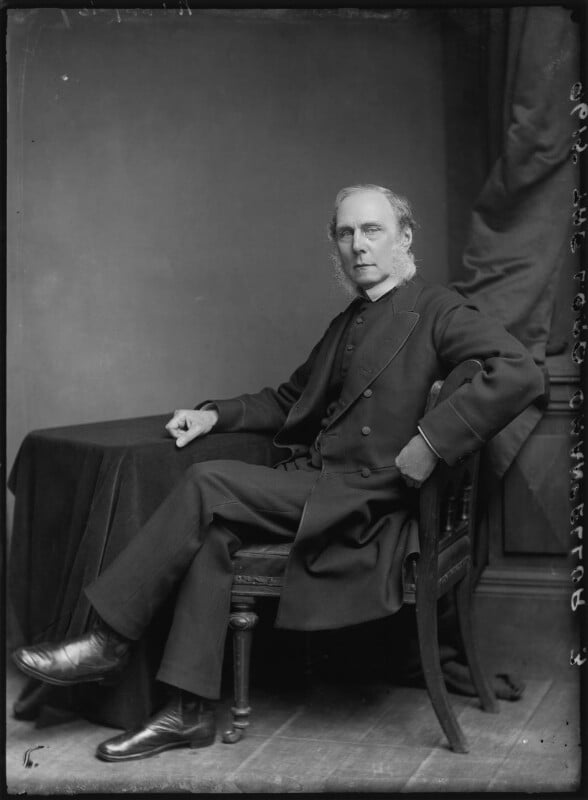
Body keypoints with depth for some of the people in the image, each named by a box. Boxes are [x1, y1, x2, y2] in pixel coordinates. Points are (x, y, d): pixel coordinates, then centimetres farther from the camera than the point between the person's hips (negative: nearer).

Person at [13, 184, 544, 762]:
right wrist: (216, 413, 13)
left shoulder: (437, 312, -3)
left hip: (364, 502, -7)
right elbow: (288, 399, 30)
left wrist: (429, 442, -23)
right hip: (312, 487, 7)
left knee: (208, 484, -20)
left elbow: (520, 374, -18)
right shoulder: (347, 323, 22)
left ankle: (109, 642, -9)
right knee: (212, 531, -19)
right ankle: (189, 711, -12)